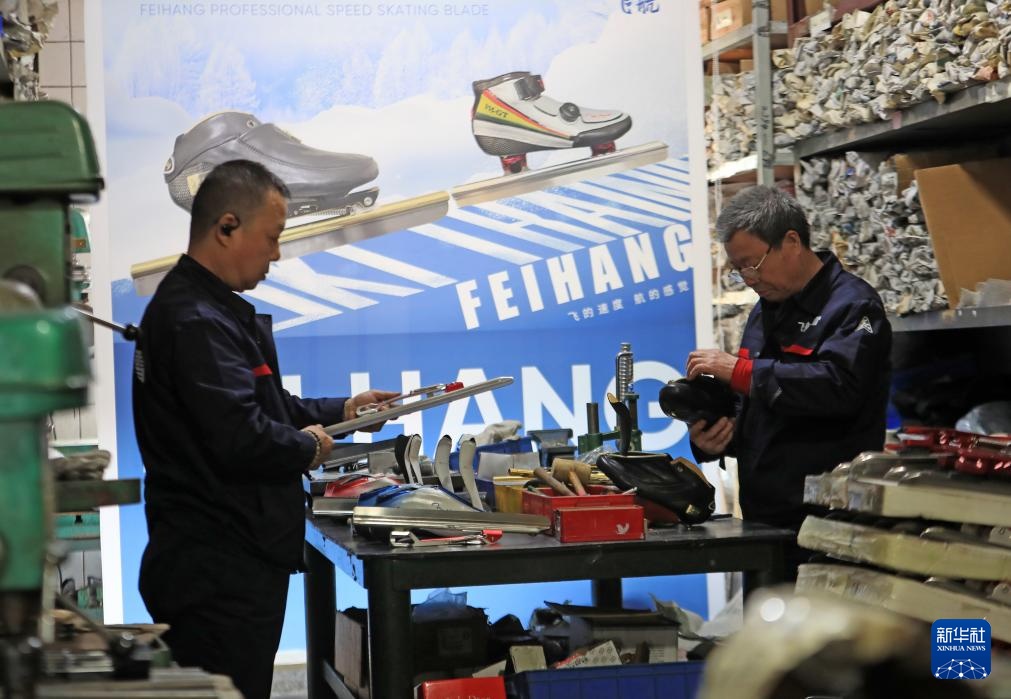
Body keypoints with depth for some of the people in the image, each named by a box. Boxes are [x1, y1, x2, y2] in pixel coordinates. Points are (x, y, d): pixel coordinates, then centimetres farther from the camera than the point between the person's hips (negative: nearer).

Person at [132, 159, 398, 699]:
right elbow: (243, 440, -27)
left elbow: (257, 406, 27)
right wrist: (308, 447, -8)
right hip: (221, 573, -11)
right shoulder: (197, 321, -19)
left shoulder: (208, 309, 17)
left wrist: (340, 411, 18)